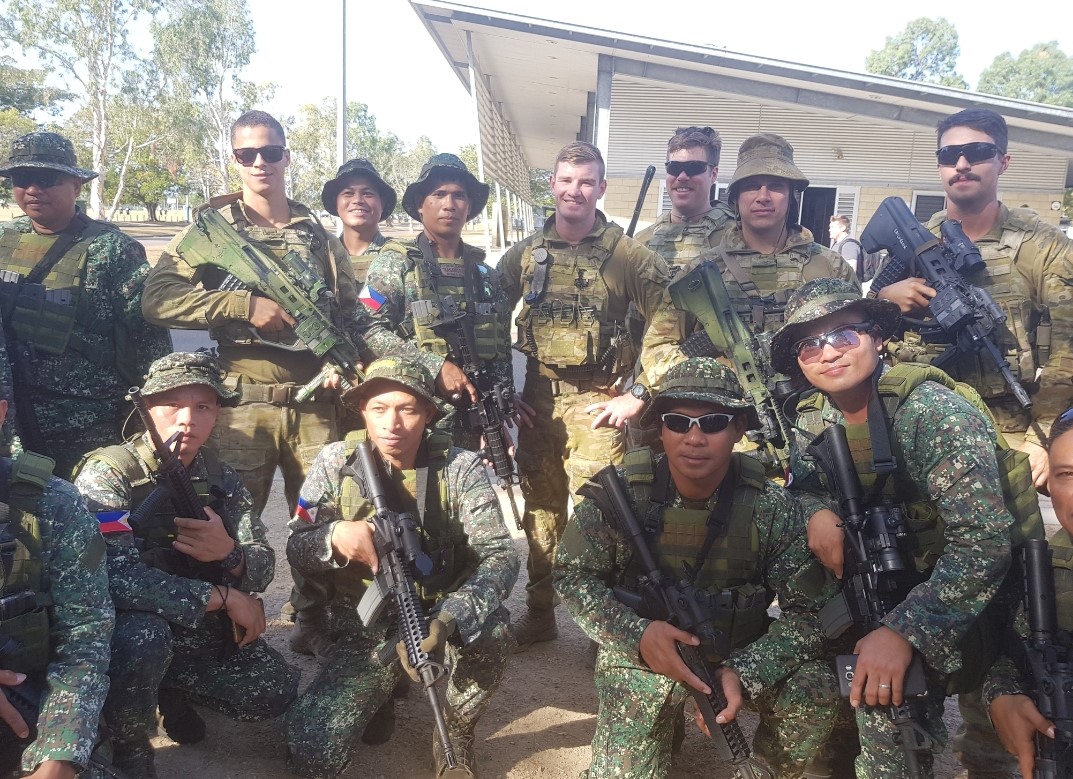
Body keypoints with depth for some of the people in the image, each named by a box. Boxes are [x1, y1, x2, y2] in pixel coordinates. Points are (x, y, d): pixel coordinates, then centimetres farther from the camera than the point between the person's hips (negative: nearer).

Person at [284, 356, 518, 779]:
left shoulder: (460, 468, -12)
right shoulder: (335, 462, -7)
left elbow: (500, 555, -21)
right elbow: (296, 550, -6)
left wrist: (448, 619, -39)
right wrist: (335, 536, -30)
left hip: (441, 620, -1)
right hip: (364, 634, 1)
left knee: (491, 630, -35)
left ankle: (456, 730, -2)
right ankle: (379, 694, 19)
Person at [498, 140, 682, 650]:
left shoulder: (628, 255, -5)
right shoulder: (524, 254, 7)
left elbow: (668, 330, -8)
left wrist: (639, 397, -11)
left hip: (598, 402, -4)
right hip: (538, 397, 4)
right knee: (540, 510, 13)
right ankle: (539, 613, 28)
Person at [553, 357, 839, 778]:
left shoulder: (771, 507, -16)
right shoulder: (619, 494, -17)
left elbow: (806, 611, -14)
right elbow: (572, 575, -8)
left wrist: (744, 672, -30)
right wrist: (636, 633, -26)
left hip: (741, 654, 1)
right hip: (639, 655, 0)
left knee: (815, 695, -22)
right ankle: (664, 721, 22)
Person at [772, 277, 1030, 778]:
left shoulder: (932, 412, -24)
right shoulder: (814, 417, -5)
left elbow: (983, 542, -29)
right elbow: (804, 485, 8)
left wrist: (903, 631, -35)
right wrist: (818, 513, -16)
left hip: (962, 596, -6)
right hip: (885, 584, 6)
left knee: (879, 691, -22)